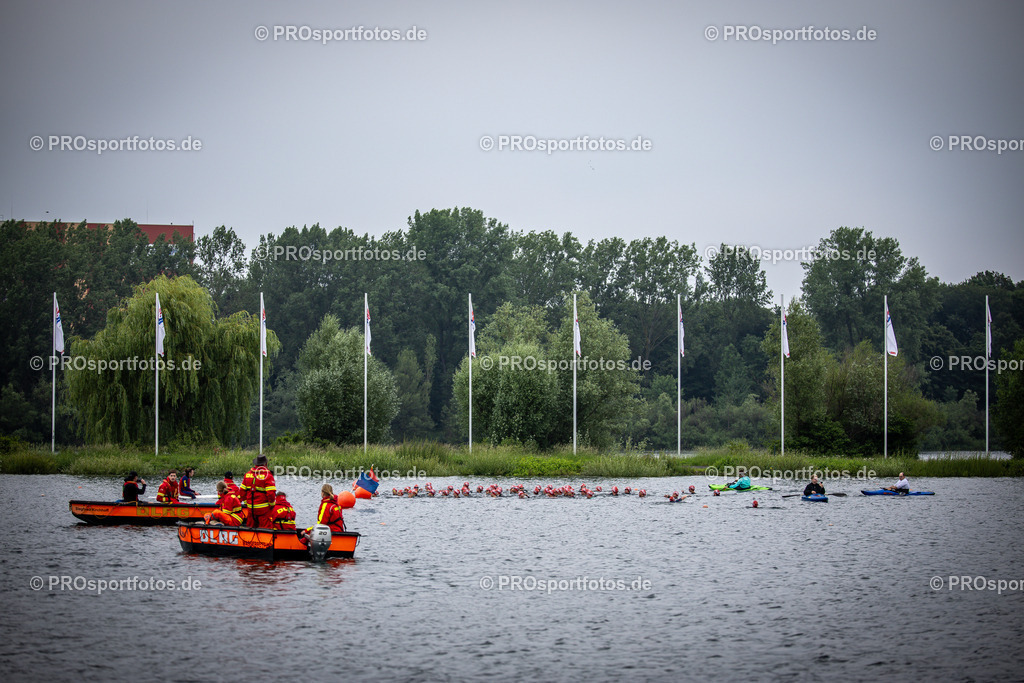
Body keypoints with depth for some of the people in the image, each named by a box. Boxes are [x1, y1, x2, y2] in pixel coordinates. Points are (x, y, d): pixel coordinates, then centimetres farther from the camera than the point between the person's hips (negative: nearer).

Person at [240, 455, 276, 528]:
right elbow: (271, 493, -16)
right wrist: (272, 504, -2)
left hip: (250, 508, 5)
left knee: (251, 527, 14)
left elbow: (242, 490, 9)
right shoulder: (268, 475, -12)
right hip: (263, 508, -5)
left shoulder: (248, 474, 6)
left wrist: (246, 502, 18)